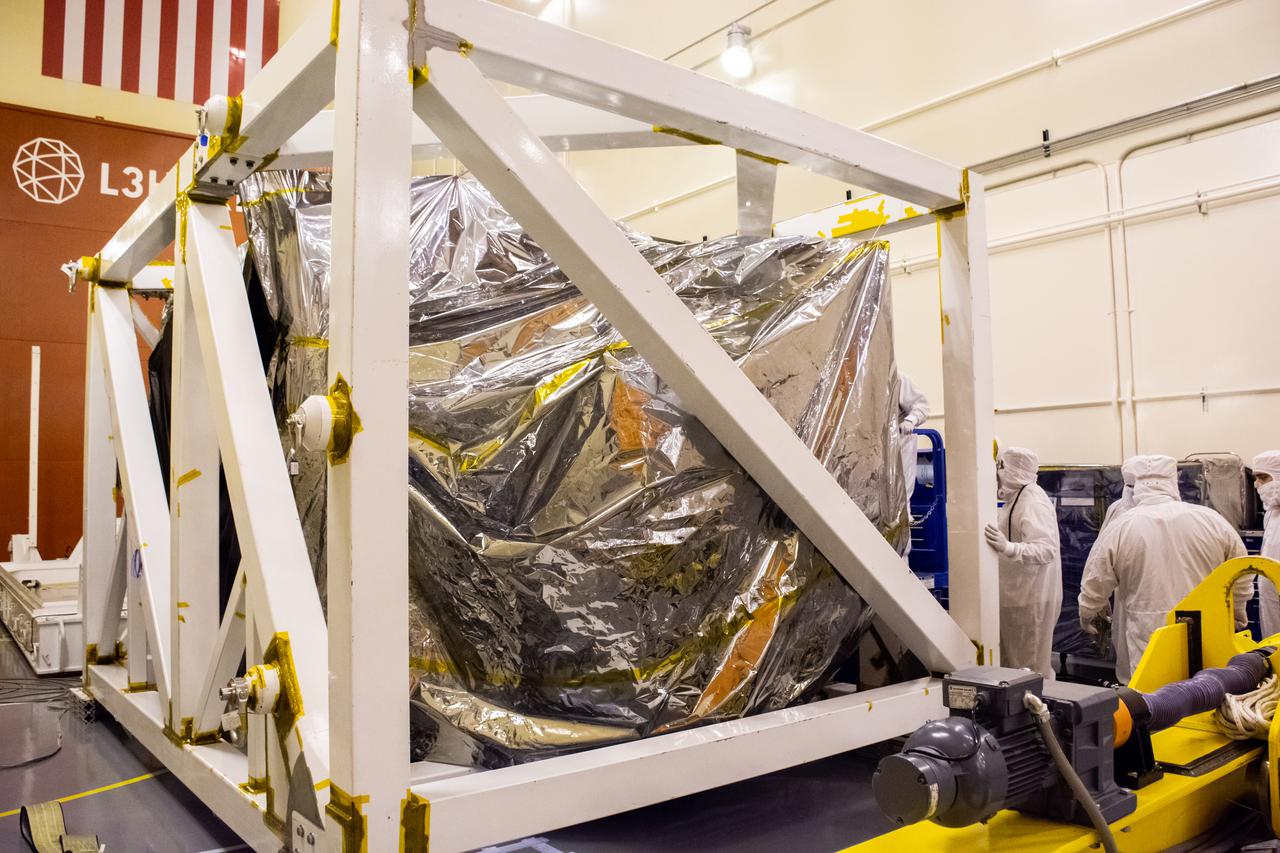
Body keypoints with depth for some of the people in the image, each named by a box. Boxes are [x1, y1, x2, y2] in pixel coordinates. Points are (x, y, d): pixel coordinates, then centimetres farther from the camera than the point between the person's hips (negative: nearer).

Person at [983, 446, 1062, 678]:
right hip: (1017, 596, 10)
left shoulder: (1033, 502, -19)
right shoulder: (1017, 498, 13)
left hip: (1031, 600, -10)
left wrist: (1007, 548, -44)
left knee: (1030, 668, -1)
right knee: (1013, 661, 17)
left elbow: (1047, 549, -31)